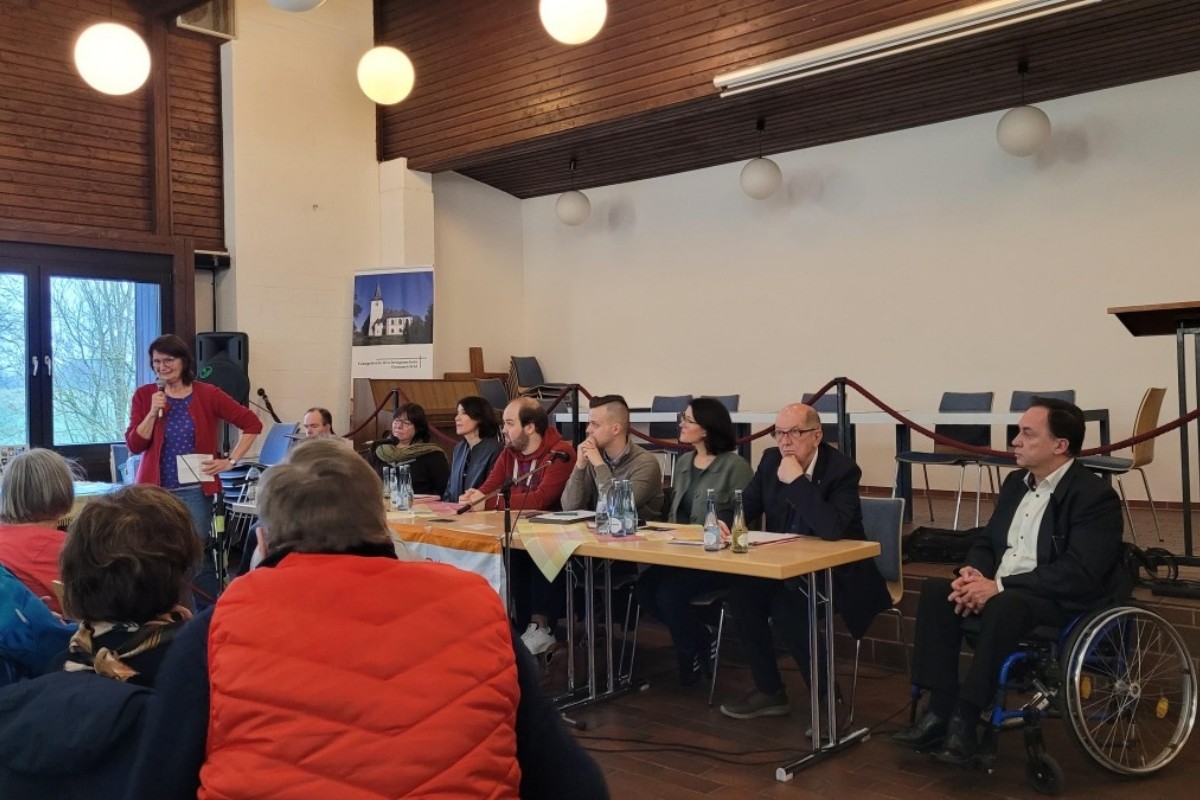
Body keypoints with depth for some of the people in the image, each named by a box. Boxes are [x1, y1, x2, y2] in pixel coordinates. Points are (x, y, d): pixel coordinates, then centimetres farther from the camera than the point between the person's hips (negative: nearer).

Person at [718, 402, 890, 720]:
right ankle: (768, 691, -3)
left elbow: (833, 529, -35)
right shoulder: (771, 460, -1)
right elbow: (746, 505, 7)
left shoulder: (842, 469, -20)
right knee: (741, 590, -17)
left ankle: (826, 693, -7)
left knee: (787, 606, -29)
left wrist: (797, 481, -32)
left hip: (836, 574, -6)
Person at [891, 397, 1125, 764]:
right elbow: (987, 540, 16)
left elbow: (1079, 574, -24)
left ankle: (965, 718, -26)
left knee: (1004, 606, -37)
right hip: (998, 590, 8)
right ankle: (939, 709, -15)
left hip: (1062, 602, -8)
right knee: (935, 591, -15)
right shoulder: (1017, 481, 12)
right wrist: (973, 573, -9)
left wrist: (999, 586, -26)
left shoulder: (1095, 496, -14)